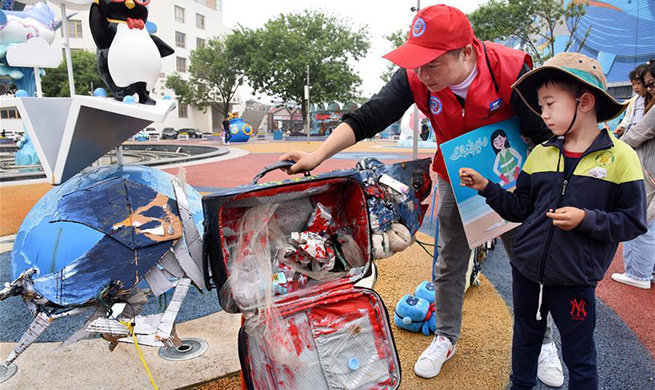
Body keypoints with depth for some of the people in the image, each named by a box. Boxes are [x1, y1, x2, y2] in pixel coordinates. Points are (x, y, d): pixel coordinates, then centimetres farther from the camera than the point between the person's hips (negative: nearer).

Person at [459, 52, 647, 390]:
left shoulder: (620, 157, -10)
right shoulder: (539, 154, 2)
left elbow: (633, 222, -8)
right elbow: (520, 208, 6)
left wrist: (587, 219, -23)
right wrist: (486, 187, -5)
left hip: (575, 279, -4)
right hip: (526, 270, 4)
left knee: (579, 358, 15)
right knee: (525, 342, 23)